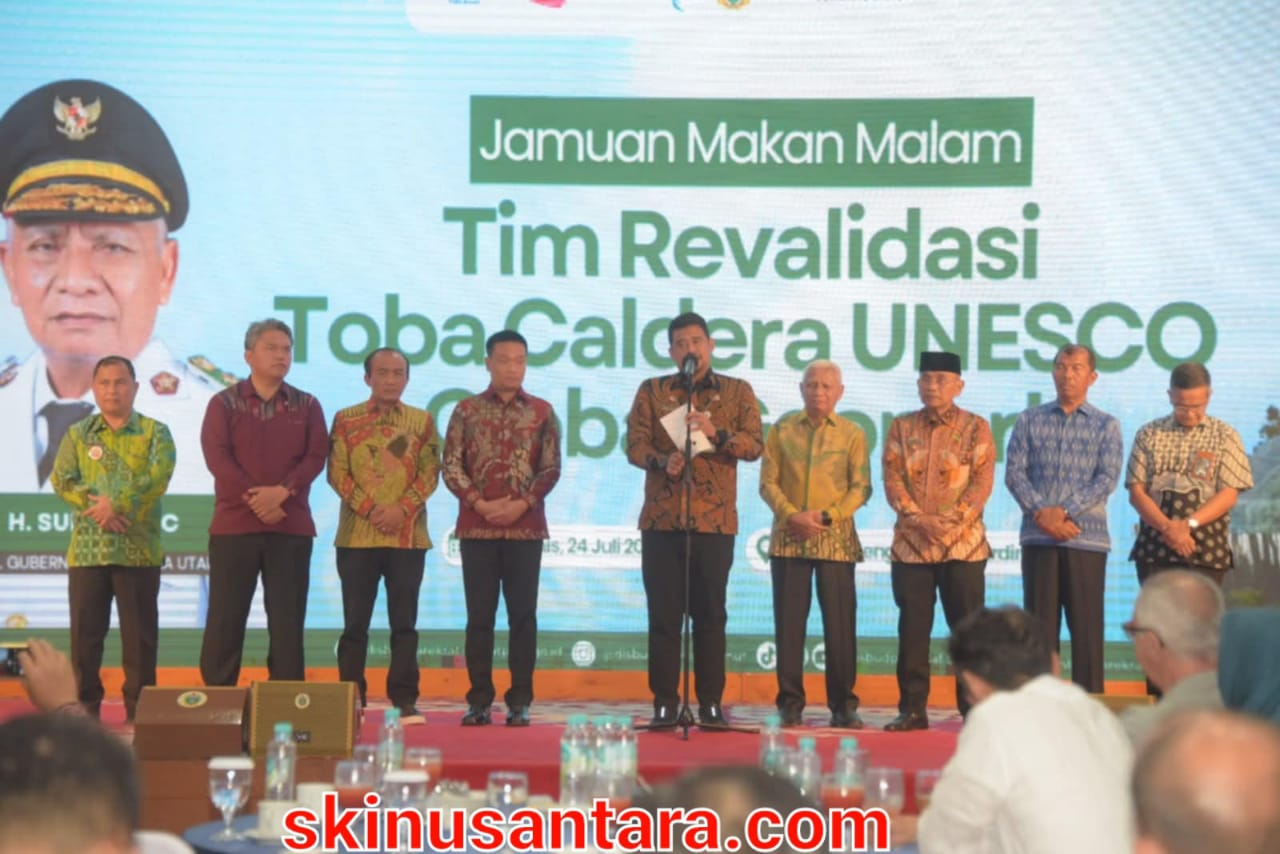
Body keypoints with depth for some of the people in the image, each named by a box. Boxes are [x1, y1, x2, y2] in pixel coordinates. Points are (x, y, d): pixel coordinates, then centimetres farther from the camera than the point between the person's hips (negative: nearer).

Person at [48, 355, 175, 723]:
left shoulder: (154, 432, 4)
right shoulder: (78, 434, 11)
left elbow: (157, 478, -10)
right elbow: (61, 480, 0)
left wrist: (116, 504, -18)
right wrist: (94, 506, -15)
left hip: (138, 548, -2)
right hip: (87, 548, 2)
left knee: (139, 633, 2)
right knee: (85, 631, 3)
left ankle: (140, 712, 10)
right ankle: (84, 708, 12)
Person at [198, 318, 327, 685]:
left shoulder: (306, 406, 11)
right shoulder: (224, 403, 6)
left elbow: (316, 456, 0)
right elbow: (216, 456, -6)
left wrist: (282, 491, -17)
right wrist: (254, 498, -16)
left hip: (292, 526, 1)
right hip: (234, 523, -1)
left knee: (288, 620, 1)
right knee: (225, 618, -2)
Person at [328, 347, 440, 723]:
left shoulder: (422, 421, 8)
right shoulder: (346, 419, 6)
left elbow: (430, 472, 2)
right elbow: (337, 472, 0)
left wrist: (402, 509, -11)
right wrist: (368, 508, -12)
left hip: (408, 534, 0)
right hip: (357, 534, 0)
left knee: (404, 621, 1)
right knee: (355, 621, 2)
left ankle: (405, 700, 4)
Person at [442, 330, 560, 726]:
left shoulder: (541, 412, 6)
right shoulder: (467, 410, 6)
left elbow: (551, 468, 3)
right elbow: (451, 466, 2)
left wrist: (522, 504, -11)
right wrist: (480, 504, -11)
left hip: (525, 527, 0)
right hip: (477, 527, 0)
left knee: (522, 615, 1)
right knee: (480, 616, 2)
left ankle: (520, 701, 5)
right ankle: (479, 700, 7)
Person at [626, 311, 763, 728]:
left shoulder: (738, 391, 9)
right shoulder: (651, 391, 10)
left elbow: (755, 444, -1)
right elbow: (635, 443, 1)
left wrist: (716, 433, -19)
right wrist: (662, 462, -19)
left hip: (715, 519, 0)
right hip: (661, 518, 0)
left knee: (710, 614, 3)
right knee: (664, 613, 0)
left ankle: (711, 702, 10)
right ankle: (664, 702, 5)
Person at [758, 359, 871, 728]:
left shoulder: (851, 434, 6)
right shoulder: (782, 430, 8)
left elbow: (861, 487, 0)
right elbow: (768, 483, 4)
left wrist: (826, 516, -12)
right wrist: (792, 515, -11)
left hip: (836, 539, -1)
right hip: (788, 539, 1)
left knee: (840, 623, -1)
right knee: (789, 622, 1)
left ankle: (843, 704, 6)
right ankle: (790, 703, 8)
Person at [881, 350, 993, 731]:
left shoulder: (976, 428, 4)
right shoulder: (902, 428, 10)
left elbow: (982, 482, -4)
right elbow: (892, 479, 1)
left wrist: (951, 521, -16)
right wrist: (918, 518, -13)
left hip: (963, 544, -2)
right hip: (910, 544, 2)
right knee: (912, 629, 2)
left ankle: (975, 708, 7)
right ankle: (912, 708, 8)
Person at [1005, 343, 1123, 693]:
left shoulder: (1106, 426, 8)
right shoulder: (1029, 421, 11)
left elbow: (1107, 478, -3)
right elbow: (1014, 471, 2)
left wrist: (1065, 511, -14)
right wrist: (1041, 513, -12)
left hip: (1087, 536, -1)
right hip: (1038, 536, 1)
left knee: (1086, 624, -1)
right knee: (1039, 623, 2)